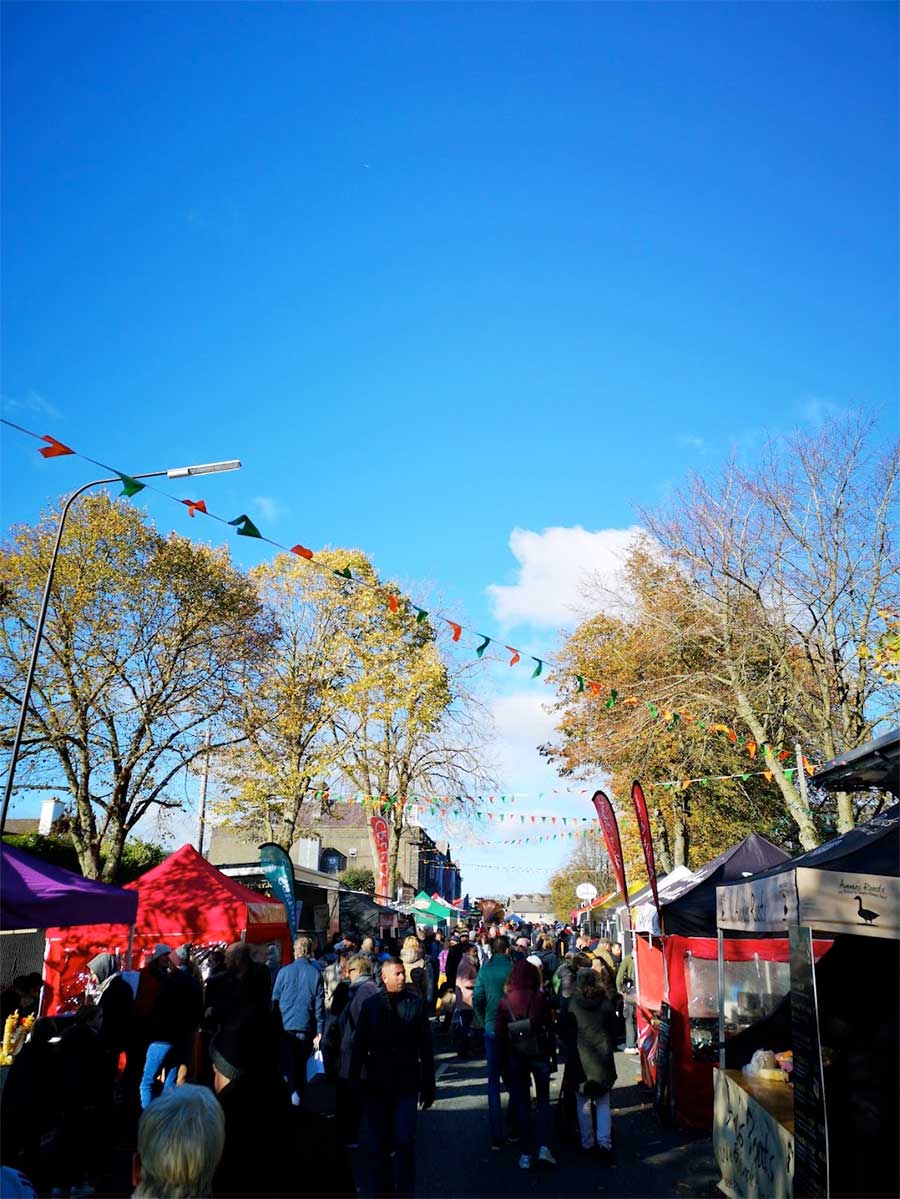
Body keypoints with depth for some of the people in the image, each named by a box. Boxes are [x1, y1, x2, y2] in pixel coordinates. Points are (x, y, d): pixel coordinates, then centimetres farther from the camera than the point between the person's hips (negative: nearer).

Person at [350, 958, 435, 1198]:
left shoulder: (416, 1004, -3)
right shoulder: (371, 1004, -1)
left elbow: (426, 1047, 0)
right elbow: (359, 1045, 2)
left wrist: (428, 1085, 1)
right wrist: (355, 1081, 0)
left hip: (406, 1082, -1)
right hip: (376, 1083, 1)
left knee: (405, 1142, -1)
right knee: (377, 1142, 11)